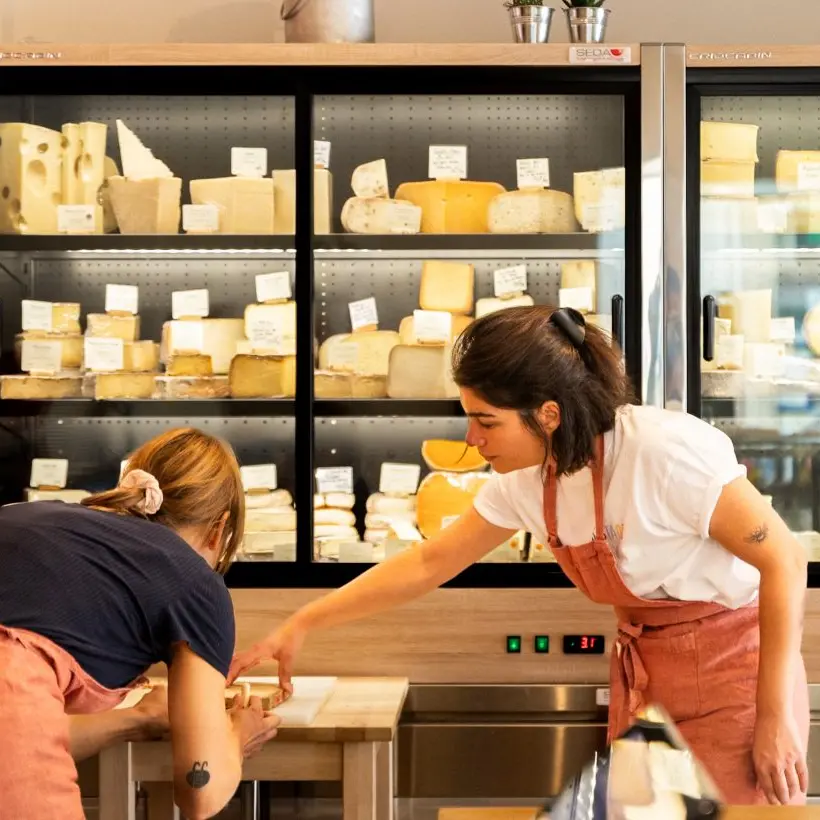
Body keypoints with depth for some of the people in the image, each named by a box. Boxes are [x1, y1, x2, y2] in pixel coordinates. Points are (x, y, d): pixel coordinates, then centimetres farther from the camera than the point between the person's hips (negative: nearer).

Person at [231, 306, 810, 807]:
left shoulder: (666, 451, -26)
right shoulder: (527, 481, -5)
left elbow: (785, 561, -20)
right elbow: (426, 565, 5)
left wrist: (776, 719, -19)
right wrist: (299, 626, 4)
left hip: (733, 667, -6)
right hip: (641, 669, 7)